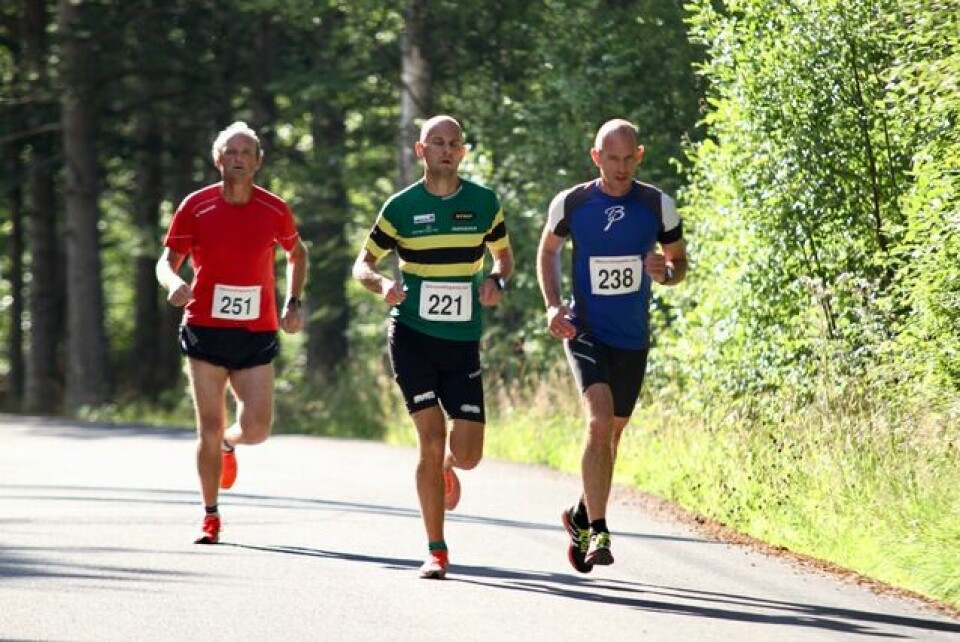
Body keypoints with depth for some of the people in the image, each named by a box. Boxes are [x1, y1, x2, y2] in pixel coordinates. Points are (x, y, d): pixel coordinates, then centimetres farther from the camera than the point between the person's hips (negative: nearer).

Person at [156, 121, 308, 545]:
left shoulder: (275, 211, 2)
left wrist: (293, 303, 7)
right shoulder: (195, 207, -2)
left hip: (257, 334, 1)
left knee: (257, 427, -8)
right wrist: (174, 283, -21)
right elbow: (167, 261, 2)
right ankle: (210, 516, 12)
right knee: (209, 428, -2)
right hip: (205, 331, -1)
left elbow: (297, 254, 20)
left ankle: (228, 445, 30)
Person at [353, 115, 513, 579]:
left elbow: (503, 254, 18)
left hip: (464, 341, 2)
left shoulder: (483, 202, 5)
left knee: (467, 454, -3)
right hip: (412, 335, -2)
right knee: (431, 437, -12)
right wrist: (382, 284, -16)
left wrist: (496, 281, -5)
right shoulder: (402, 206, 0)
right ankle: (436, 552, -4)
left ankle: (446, 465, 37)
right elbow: (363, 264, 7)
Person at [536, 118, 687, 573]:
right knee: (599, 420, -23)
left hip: (632, 338, 3)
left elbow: (680, 261, 9)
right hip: (584, 331, -3)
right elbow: (548, 250, 12)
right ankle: (597, 531, -21)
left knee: (611, 433, 14)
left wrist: (666, 272, -16)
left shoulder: (658, 206, -4)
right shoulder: (571, 203, -6)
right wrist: (553, 305, -2)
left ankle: (581, 516, 37)